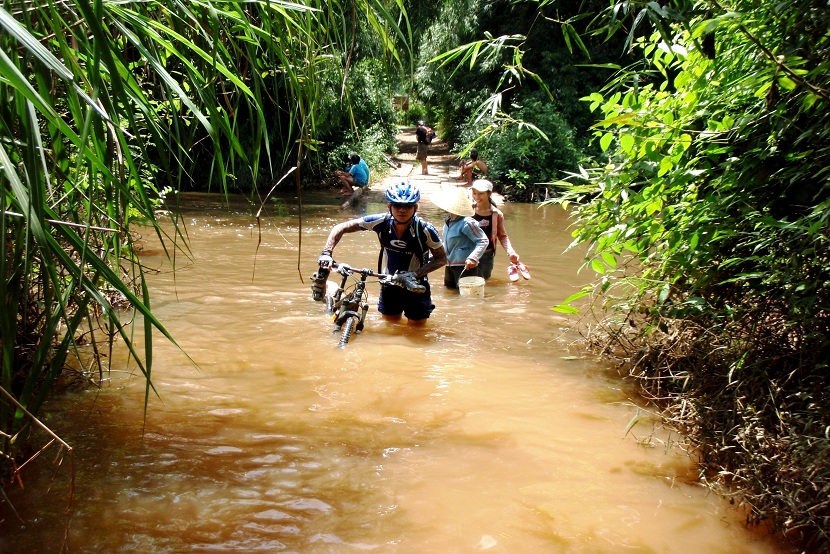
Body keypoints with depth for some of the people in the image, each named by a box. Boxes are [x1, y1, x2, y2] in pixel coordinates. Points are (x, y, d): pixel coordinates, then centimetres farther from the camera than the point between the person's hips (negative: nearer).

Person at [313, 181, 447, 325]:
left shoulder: (425, 230, -23)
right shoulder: (381, 222, -19)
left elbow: (441, 258, -9)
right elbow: (341, 228, -11)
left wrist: (416, 274, -23)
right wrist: (326, 254, -22)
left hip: (415, 286, -2)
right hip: (389, 285, 2)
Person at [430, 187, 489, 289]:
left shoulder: (466, 223, -19)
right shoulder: (448, 221, 9)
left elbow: (483, 241, -20)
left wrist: (473, 258, -30)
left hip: (465, 266, -9)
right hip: (449, 265, 9)